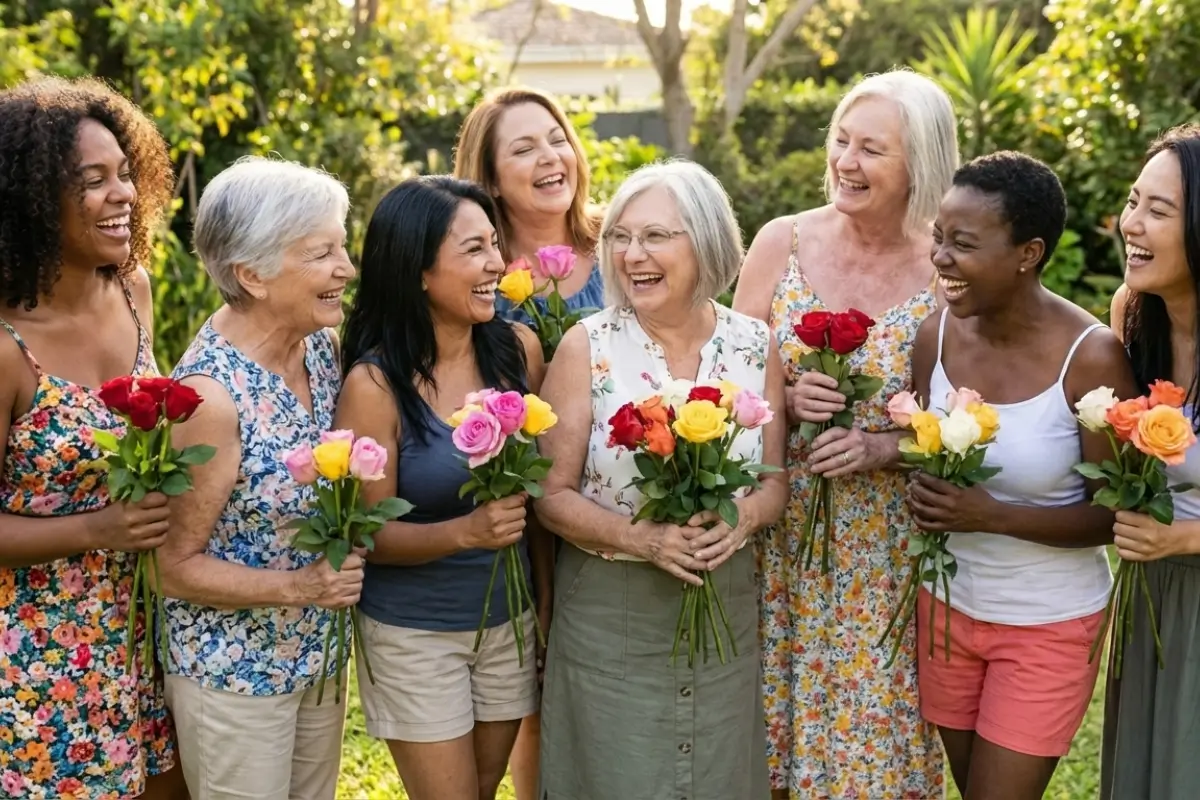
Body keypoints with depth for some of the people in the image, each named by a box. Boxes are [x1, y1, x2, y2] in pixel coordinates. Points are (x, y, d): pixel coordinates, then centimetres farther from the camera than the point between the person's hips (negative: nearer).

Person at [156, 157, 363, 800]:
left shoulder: (322, 345, -6)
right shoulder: (210, 392, -26)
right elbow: (177, 566, -18)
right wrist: (301, 587, -25)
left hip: (319, 653, 7)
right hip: (234, 673, -7)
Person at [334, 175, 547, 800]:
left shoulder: (518, 349, -7)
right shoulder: (374, 383, -18)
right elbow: (370, 534, -13)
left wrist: (548, 599, 6)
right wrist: (465, 531, -30)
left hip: (509, 620, 4)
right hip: (414, 634, -4)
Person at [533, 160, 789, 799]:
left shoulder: (754, 345, -1)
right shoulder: (588, 347, -9)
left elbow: (775, 481, 5)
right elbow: (553, 494, -8)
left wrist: (742, 517, -17)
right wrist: (641, 538, -24)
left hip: (726, 608, 3)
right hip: (609, 613, -2)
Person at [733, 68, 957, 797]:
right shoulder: (782, 242, -4)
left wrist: (885, 448, -18)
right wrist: (786, 400, -17)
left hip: (884, 545, -1)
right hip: (779, 530, 2)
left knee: (870, 721, 9)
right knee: (769, 723, 12)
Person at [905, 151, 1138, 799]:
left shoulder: (1091, 357, -22)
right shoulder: (937, 335, -8)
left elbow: (1114, 516, -16)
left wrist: (991, 514, -27)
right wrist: (924, 494, -16)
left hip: (1048, 624, -4)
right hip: (948, 603, 4)